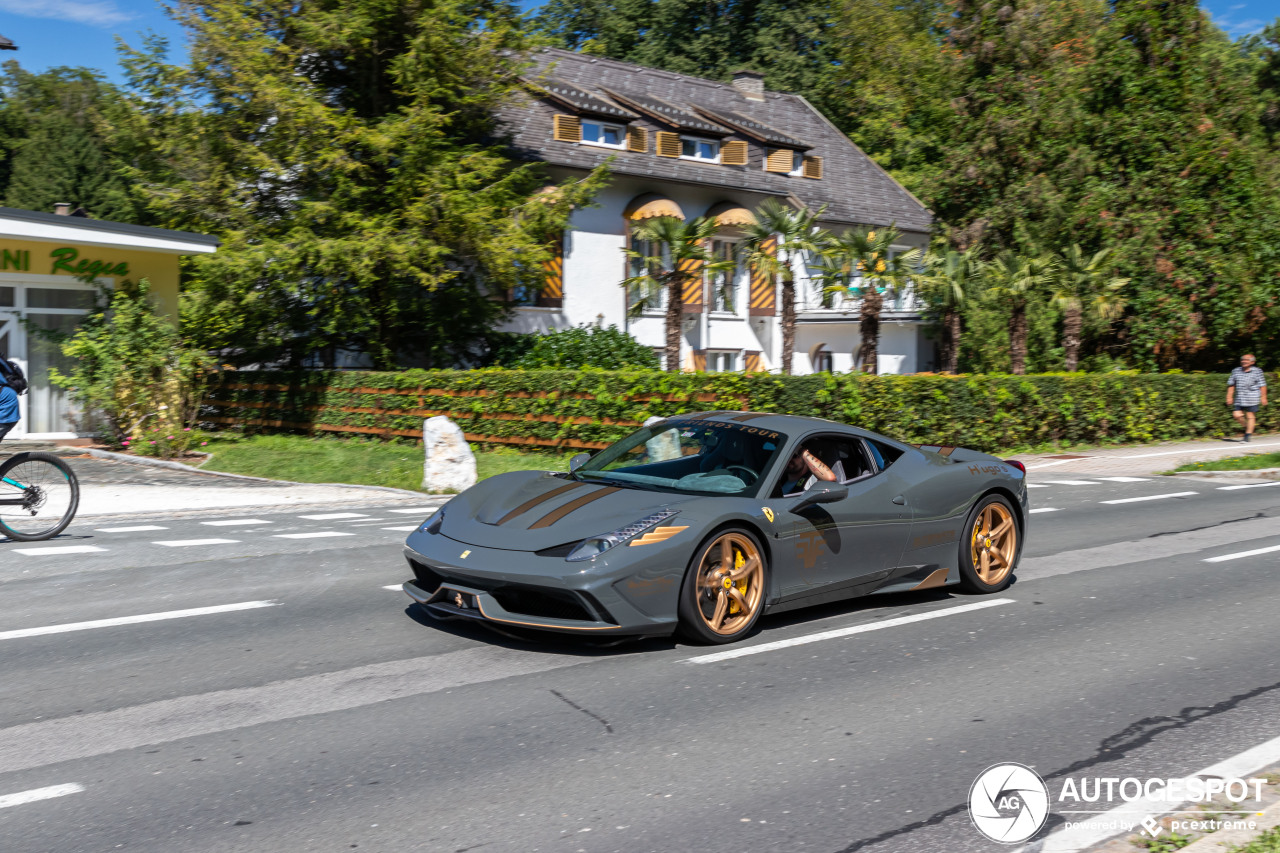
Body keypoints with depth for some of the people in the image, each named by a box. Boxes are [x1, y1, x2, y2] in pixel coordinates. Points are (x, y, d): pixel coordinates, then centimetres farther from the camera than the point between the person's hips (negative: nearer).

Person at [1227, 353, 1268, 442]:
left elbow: (1262, 385, 0)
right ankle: (1247, 428, 20)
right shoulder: (1236, 371, 8)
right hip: (1239, 399, 4)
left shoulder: (1257, 371, -1)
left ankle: (1248, 435, 6)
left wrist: (1263, 397, -3)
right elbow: (1231, 385, 13)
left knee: (1250, 416, -2)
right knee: (1236, 415, -5)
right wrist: (1229, 397, 8)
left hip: (1252, 398, -4)